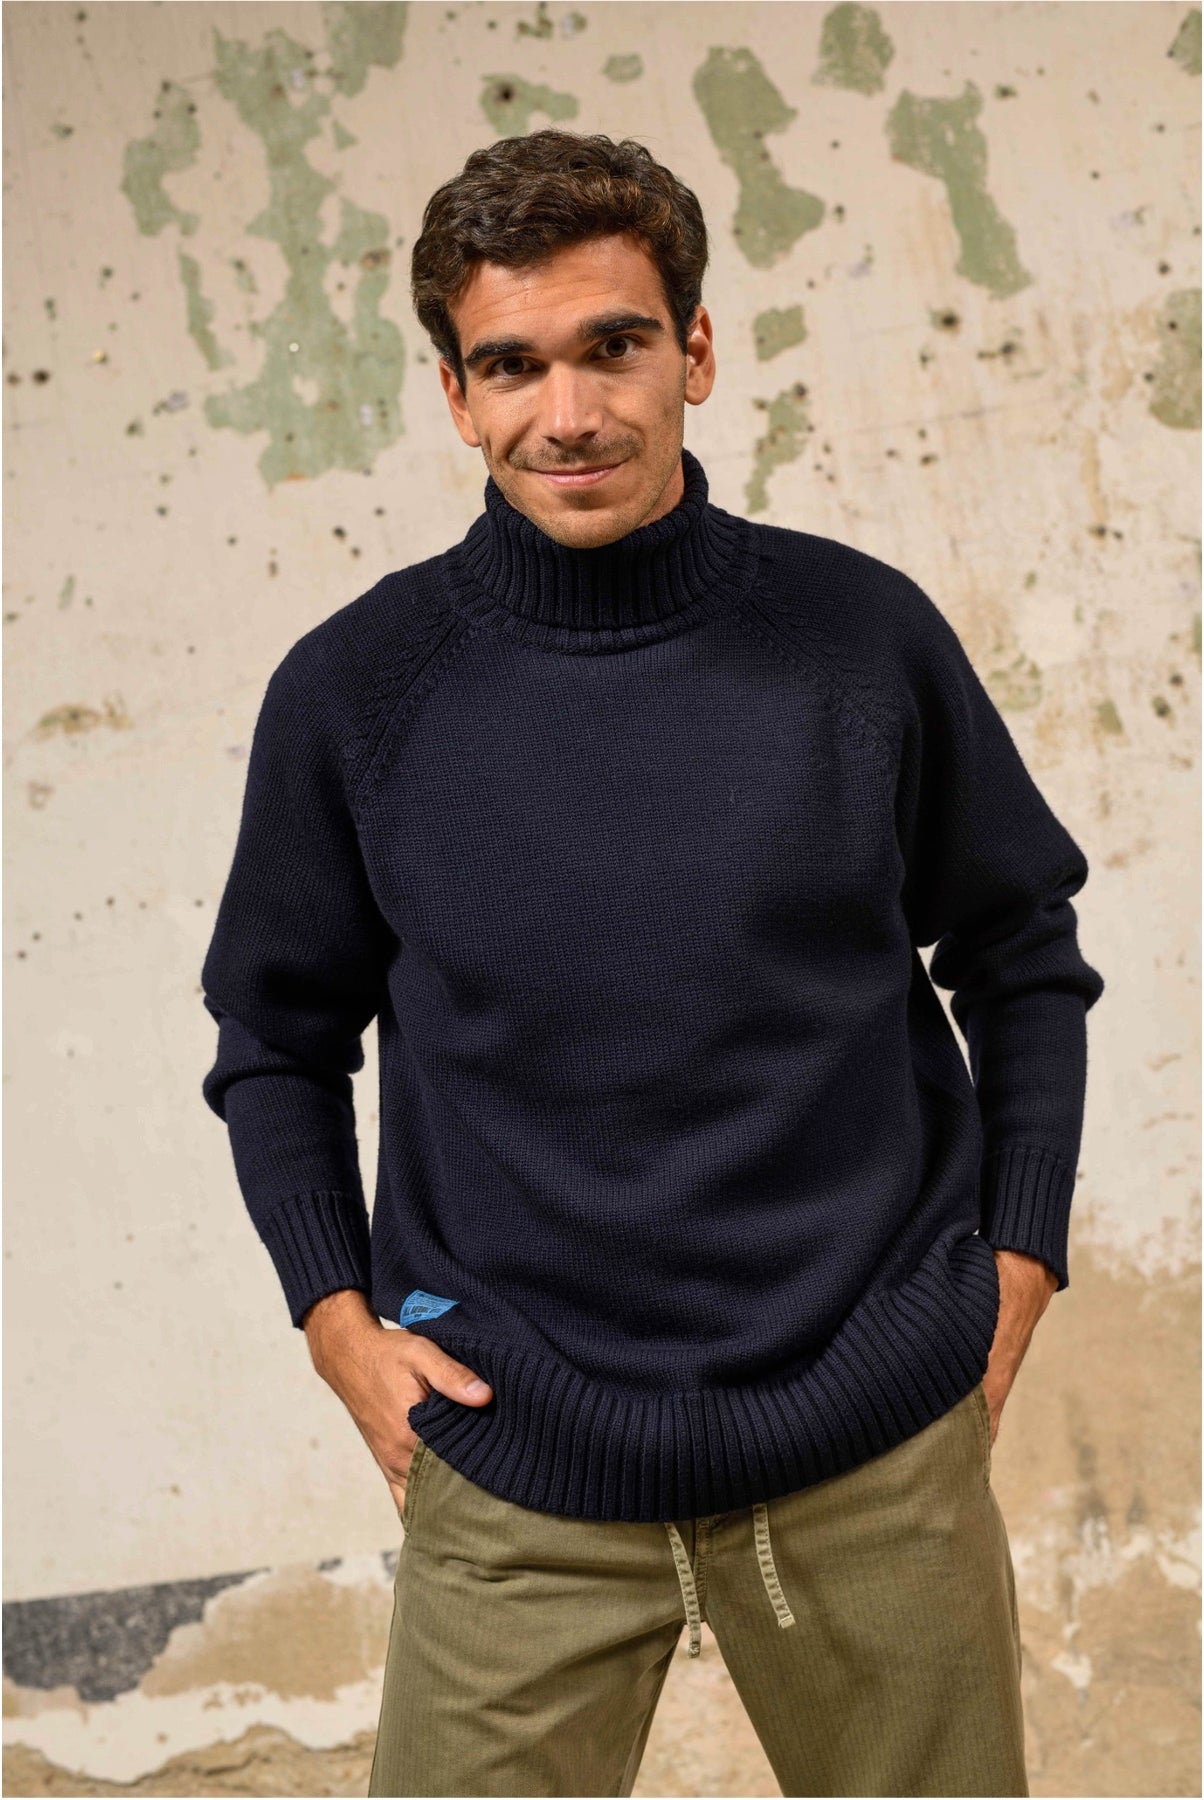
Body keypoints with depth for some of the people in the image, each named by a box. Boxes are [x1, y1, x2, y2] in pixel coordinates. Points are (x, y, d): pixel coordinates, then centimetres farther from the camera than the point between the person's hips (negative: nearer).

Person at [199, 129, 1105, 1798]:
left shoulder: (864, 633, -4)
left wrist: (1019, 1262, 3)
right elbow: (277, 1034, 9)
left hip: (880, 1446, 1)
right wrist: (338, 1315, 0)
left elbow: (1024, 956, 9)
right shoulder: (355, 692, -5)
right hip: (517, 1475, 0)